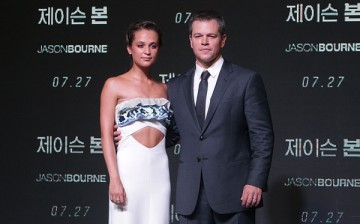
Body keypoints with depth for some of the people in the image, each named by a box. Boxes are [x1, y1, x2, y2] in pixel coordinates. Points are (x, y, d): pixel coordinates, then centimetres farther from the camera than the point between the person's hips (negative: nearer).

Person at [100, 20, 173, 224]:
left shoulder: (163, 89, 14)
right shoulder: (114, 85, 2)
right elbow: (106, 136, -6)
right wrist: (114, 179, -14)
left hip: (159, 169, 4)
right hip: (129, 167, -4)